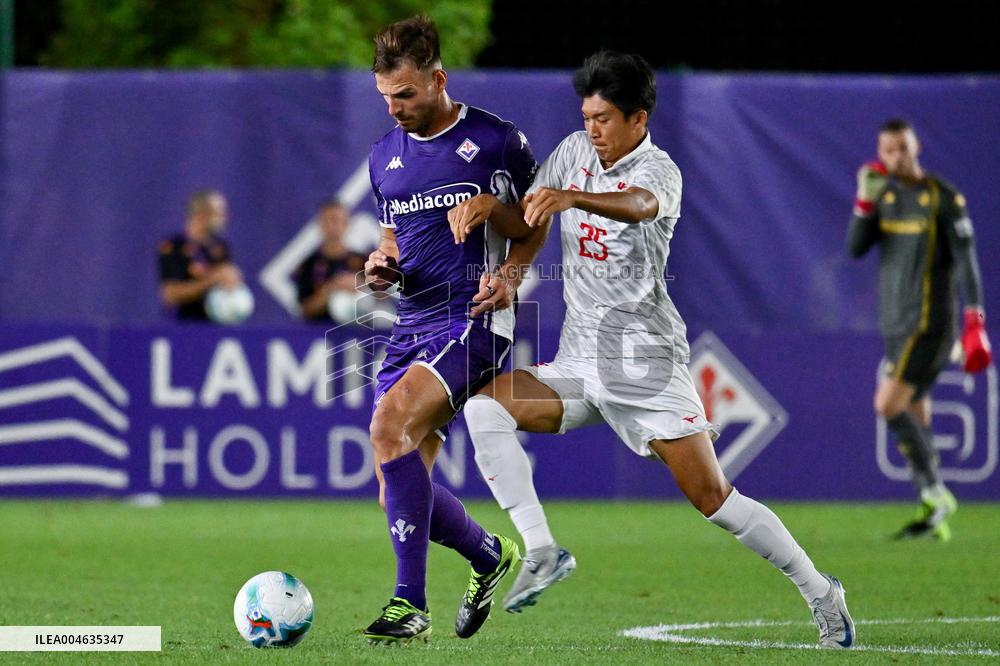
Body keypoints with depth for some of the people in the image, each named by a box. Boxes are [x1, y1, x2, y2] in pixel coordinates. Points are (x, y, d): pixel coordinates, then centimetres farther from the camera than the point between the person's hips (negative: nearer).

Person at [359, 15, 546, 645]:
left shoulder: (498, 142, -2)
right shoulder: (385, 156, 14)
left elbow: (538, 227, 8)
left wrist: (509, 275, -11)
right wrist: (382, 265, 3)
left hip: (474, 318, -7)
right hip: (412, 323, 7)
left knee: (391, 422, -29)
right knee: (399, 494, 1)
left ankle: (411, 604, -28)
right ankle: (491, 555, 32)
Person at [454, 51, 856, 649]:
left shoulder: (658, 170, -12)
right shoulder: (574, 152, 8)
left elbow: (639, 206, -36)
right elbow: (527, 215, 19)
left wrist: (573, 198, -56)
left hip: (647, 363, -6)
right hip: (578, 366, 6)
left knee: (713, 498, -9)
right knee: (484, 407, -18)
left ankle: (820, 591, 8)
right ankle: (541, 550, -18)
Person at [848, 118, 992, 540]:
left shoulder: (944, 197, -8)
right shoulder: (884, 195, 11)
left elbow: (966, 261, -10)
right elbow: (855, 248, 2)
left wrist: (975, 324, -17)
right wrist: (865, 200, -12)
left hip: (929, 322, -7)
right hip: (896, 324, 7)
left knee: (889, 405, -18)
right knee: (915, 417, 7)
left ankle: (937, 495, -11)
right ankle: (934, 519, 10)